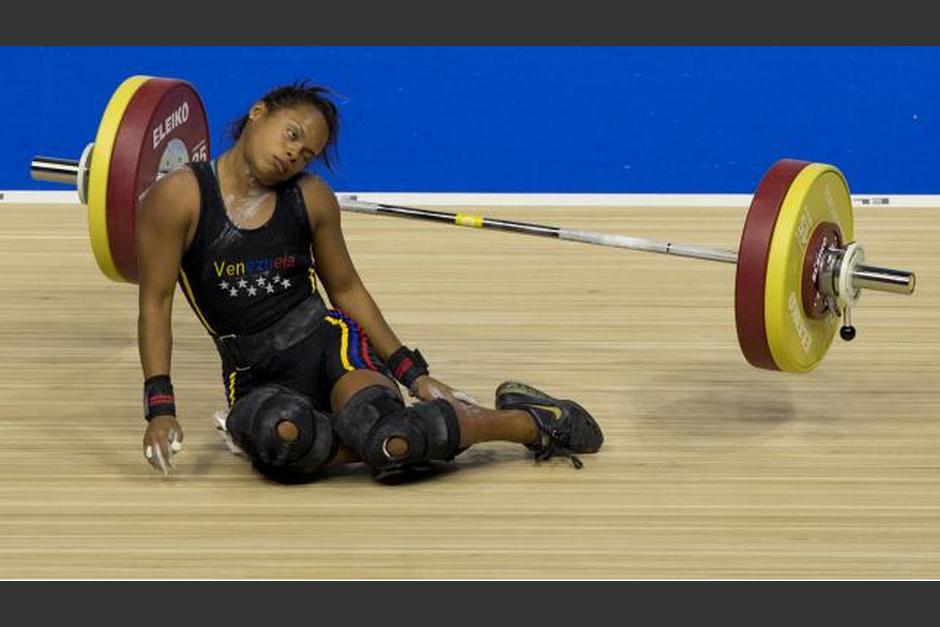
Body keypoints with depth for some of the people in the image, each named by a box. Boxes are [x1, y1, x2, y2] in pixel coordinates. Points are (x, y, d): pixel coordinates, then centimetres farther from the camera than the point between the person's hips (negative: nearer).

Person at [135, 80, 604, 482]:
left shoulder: (311, 198, 1)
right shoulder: (179, 198, -8)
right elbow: (156, 303, -7)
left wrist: (415, 375, 9)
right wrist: (160, 408, -15)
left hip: (327, 341, 1)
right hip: (256, 376, -1)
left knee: (386, 437, -34)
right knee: (280, 436, -41)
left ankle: (533, 421, -11)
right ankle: (409, 443, -16)